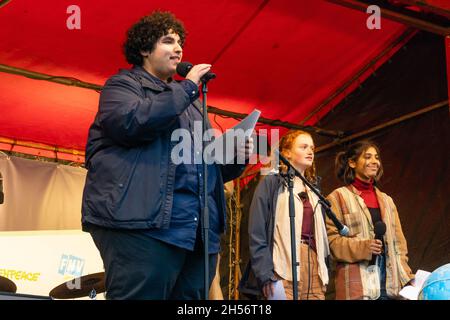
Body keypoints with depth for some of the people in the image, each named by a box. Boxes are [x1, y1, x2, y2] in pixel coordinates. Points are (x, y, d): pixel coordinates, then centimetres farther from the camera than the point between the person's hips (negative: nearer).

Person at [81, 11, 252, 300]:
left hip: (198, 230, 7)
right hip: (143, 223, -7)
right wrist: (187, 88, -6)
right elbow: (132, 122, -15)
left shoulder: (188, 101, 30)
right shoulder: (123, 84, 9)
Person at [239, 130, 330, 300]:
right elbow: (257, 233, -6)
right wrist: (265, 275, -15)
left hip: (314, 267, 6)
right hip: (284, 270, -6)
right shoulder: (271, 183, 3)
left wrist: (325, 271, 12)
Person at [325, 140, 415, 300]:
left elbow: (398, 242, 19)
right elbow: (332, 240, -6)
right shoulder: (338, 197, 3)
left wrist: (405, 277, 9)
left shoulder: (386, 200, 21)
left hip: (387, 277, 5)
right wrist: (363, 246, -20)